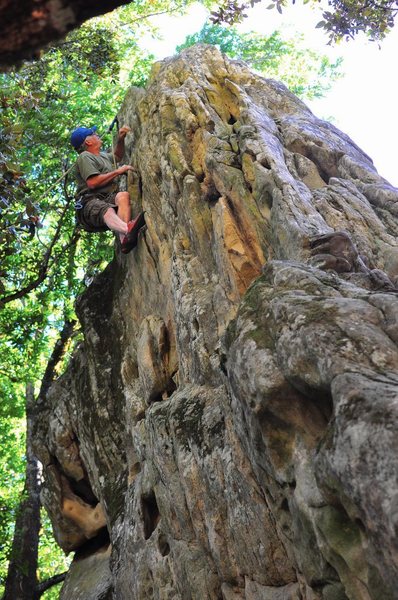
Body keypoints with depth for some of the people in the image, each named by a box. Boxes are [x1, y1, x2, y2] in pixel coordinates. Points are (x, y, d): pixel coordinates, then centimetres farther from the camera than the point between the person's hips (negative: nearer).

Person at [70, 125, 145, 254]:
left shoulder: (103, 155, 30)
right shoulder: (84, 157, 1)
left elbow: (117, 156, 50)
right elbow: (93, 183, -14)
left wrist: (121, 139, 30)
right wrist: (117, 172, -4)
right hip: (89, 201, -6)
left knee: (123, 196, -27)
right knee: (107, 211, -40)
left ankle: (125, 239, -54)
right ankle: (128, 229, -76)